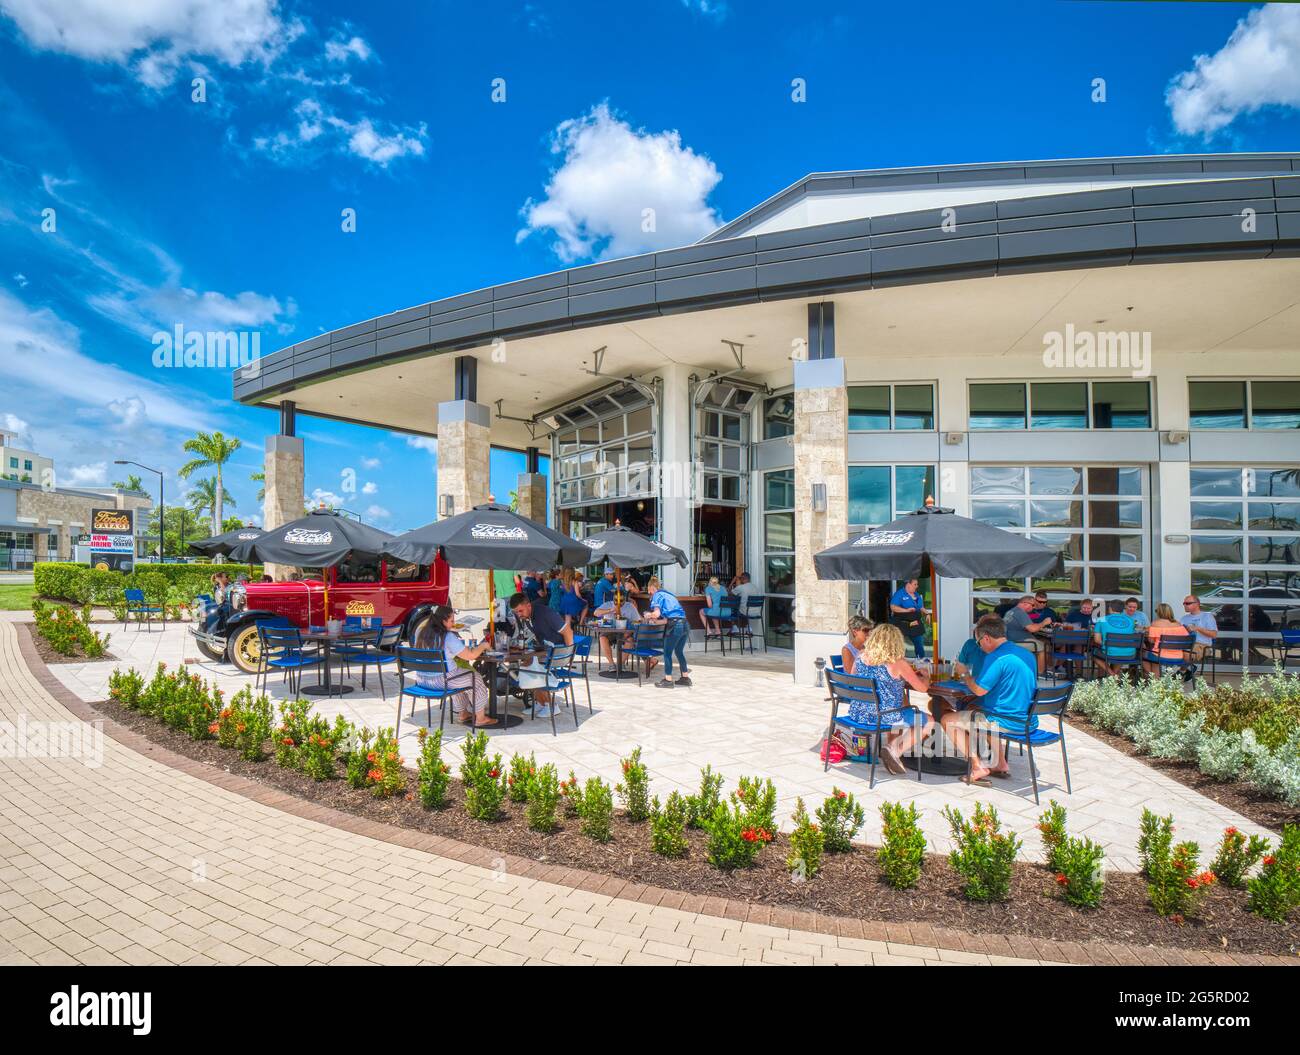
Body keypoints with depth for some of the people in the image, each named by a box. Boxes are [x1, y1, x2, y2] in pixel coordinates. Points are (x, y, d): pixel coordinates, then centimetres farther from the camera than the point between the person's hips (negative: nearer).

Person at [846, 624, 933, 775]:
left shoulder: (861, 658, -1)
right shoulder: (898, 663, -15)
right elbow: (922, 688, -7)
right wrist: (924, 677, 17)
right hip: (883, 717, -6)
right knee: (929, 722, 14)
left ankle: (889, 744, 21)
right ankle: (895, 750, -2)